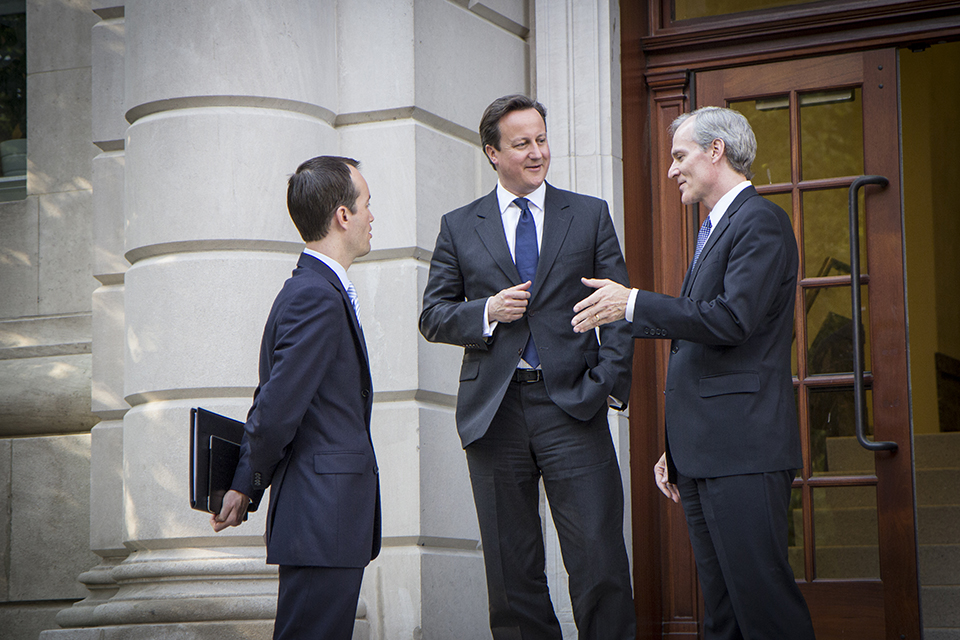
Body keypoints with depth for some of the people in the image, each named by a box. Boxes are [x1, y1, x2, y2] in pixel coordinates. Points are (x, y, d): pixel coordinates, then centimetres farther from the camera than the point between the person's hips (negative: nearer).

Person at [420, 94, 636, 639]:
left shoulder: (590, 215, 11)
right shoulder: (459, 227, 12)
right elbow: (433, 316, 11)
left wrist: (607, 383, -6)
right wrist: (487, 312, -8)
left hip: (571, 405, -1)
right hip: (495, 410, 1)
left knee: (600, 560, -9)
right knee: (513, 573, 5)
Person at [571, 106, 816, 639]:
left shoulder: (760, 221, -6)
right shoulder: (713, 233, 25)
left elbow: (731, 319, -20)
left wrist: (634, 304, -13)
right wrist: (674, 449, 23)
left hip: (743, 452, -10)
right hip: (700, 456, 10)